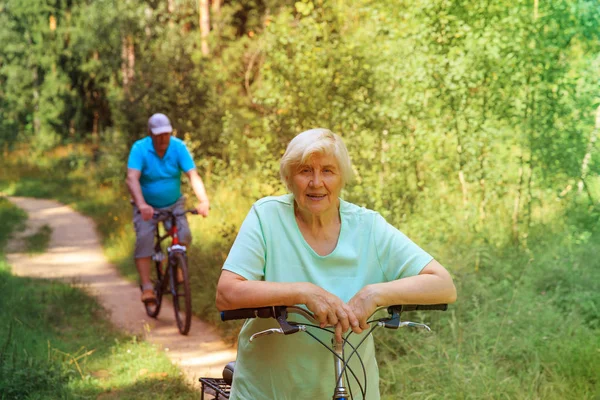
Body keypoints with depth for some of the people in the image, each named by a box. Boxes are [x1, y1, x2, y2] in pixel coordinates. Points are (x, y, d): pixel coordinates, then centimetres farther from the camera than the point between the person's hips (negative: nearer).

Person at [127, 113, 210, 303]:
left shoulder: (178, 147, -13)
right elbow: (132, 178, -30)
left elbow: (193, 175, -22)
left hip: (174, 204, 2)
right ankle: (146, 287, -20)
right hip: (147, 206, -2)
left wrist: (204, 201, -39)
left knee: (184, 235, -17)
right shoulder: (139, 148, -18)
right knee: (144, 239, -22)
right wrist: (141, 204, -47)